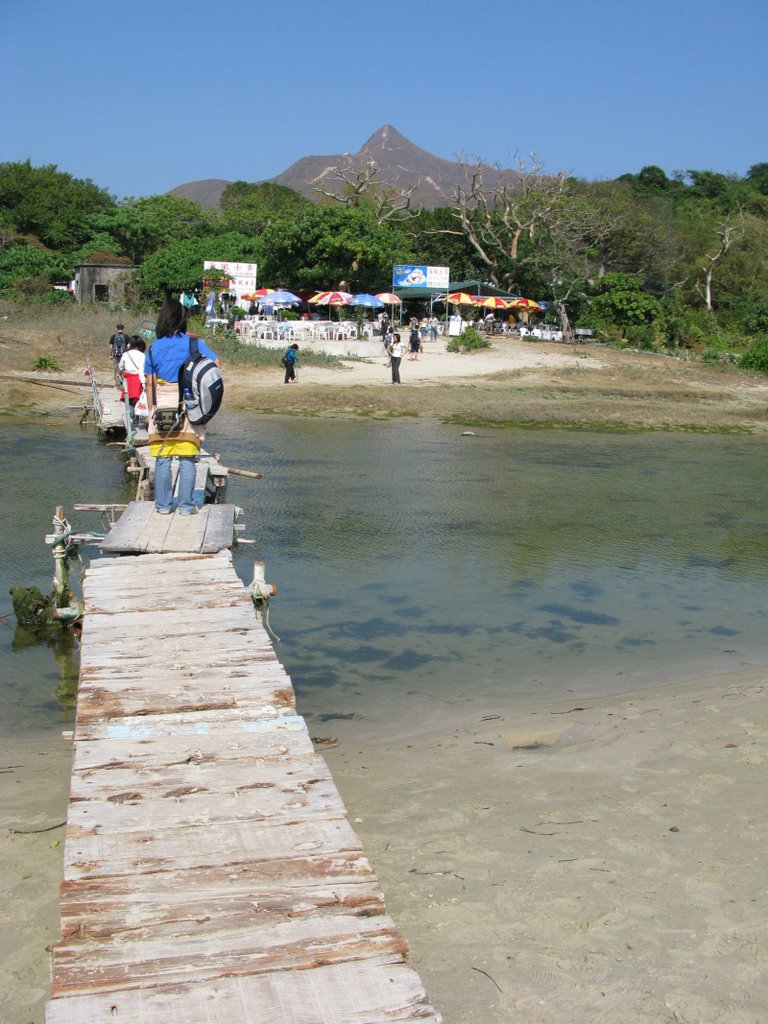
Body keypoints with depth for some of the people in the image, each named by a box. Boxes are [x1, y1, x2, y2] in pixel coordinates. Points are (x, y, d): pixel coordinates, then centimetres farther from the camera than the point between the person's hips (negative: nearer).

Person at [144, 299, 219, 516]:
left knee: (162, 459, 6)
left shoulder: (153, 349, 5)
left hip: (161, 406, 2)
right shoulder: (193, 343, 0)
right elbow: (216, 363, -8)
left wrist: (152, 412, 11)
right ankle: (186, 505, 4)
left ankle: (163, 505, 10)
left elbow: (150, 385, 5)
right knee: (187, 459, 3)